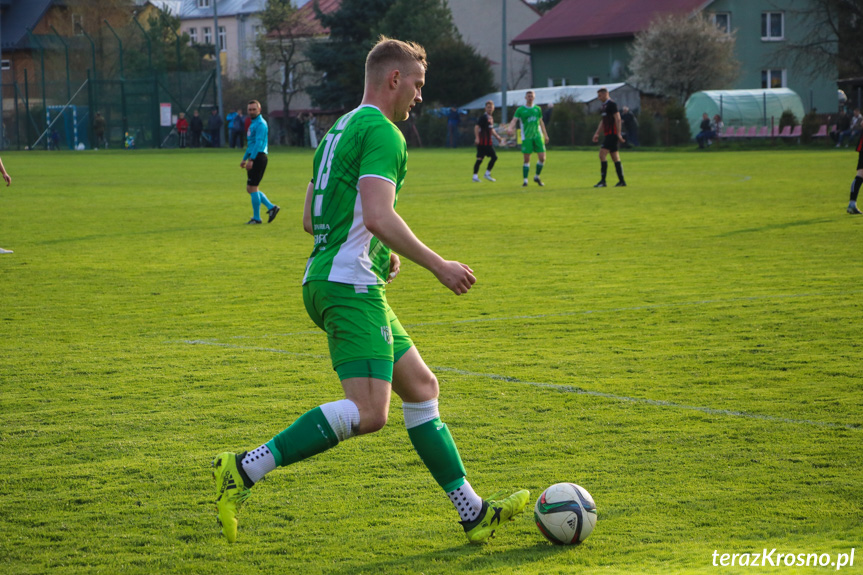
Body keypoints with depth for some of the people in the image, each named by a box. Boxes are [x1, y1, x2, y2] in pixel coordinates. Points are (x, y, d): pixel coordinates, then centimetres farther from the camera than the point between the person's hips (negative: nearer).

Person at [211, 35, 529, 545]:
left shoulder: (342, 130, 21)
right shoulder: (382, 131, -10)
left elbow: (310, 220, 25)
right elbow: (379, 217, -23)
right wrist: (437, 265, -16)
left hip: (326, 281, 11)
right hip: (351, 287, -11)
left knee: (421, 387, 12)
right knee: (368, 412, -19)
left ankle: (473, 513, 14)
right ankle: (245, 471, -21)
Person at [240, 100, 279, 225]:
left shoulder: (260, 124, -12)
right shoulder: (253, 123, 20)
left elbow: (259, 143, -21)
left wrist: (251, 159, -27)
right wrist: (244, 158, 29)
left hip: (258, 157, -10)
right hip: (255, 159, 10)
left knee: (252, 188, -6)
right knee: (250, 189, 11)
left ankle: (256, 218, 0)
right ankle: (271, 207, 11)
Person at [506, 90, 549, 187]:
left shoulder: (537, 109, 11)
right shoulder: (520, 110, -1)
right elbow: (514, 120, -11)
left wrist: (545, 135, 20)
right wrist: (510, 128, -32)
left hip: (538, 136, 4)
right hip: (526, 137, -3)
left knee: (542, 157, -2)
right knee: (527, 159, -5)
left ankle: (537, 177, 18)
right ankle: (525, 180, 3)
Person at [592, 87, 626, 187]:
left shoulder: (612, 104, -10)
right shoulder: (604, 106, 19)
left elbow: (617, 119, -16)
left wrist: (618, 134, -20)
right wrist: (597, 133, 21)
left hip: (612, 134, -10)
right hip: (608, 134, 10)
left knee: (602, 154, -14)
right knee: (615, 158, 9)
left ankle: (603, 181, -15)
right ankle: (622, 181, 11)